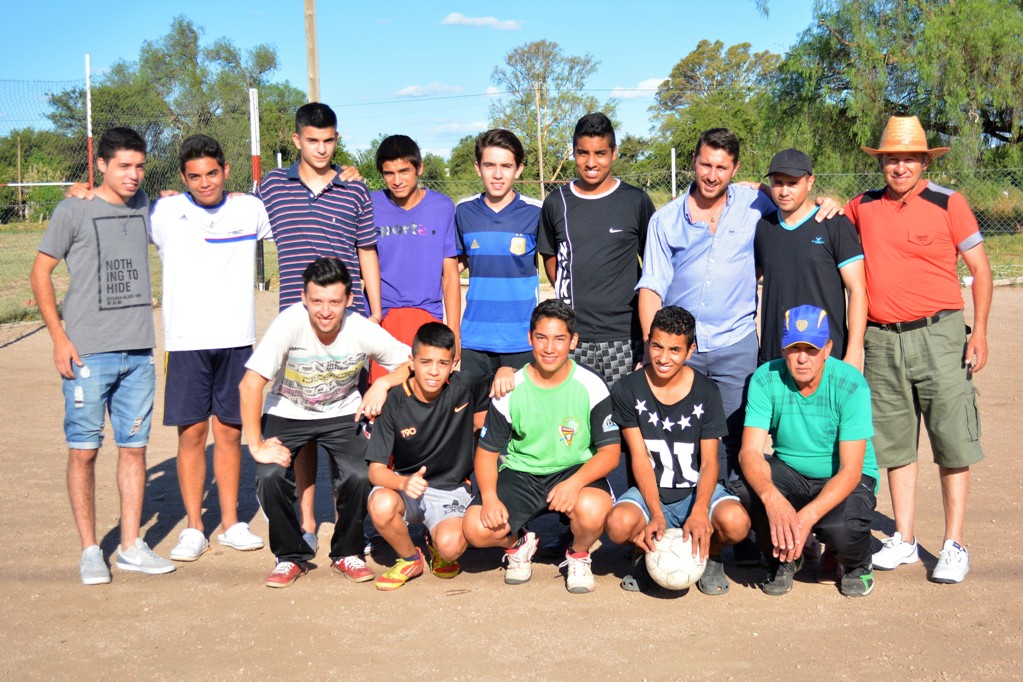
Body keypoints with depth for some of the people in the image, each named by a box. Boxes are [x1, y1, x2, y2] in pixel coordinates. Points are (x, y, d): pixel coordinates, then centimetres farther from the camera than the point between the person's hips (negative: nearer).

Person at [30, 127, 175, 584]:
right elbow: (40, 272, 0)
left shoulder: (144, 206, 10)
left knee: (134, 447, 8)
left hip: (138, 353, 4)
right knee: (84, 450, 1)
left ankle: (131, 547, 18)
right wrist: (59, 337, -7)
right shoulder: (74, 210, -3)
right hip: (87, 354, -4)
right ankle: (89, 550, 13)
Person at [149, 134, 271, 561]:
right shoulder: (166, 213, 1)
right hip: (186, 341, -1)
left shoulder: (251, 209, 5)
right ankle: (194, 530, 11)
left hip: (236, 338, 2)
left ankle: (231, 524, 19)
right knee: (192, 432, 0)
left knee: (230, 431, 8)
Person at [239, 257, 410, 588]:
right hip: (287, 413, 0)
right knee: (270, 476, -24)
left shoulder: (363, 330, -21)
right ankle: (291, 555, 3)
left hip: (342, 414, 1)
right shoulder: (289, 323, -28)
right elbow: (250, 384, -28)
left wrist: (382, 383, -28)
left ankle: (346, 552, 6)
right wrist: (257, 446, -28)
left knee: (360, 477, -23)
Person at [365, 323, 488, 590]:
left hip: (451, 490, 0)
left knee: (450, 546, -31)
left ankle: (436, 543, 11)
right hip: (406, 487, 1)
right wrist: (404, 482, -36)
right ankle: (410, 559, -1)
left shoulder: (465, 387, -11)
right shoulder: (395, 401, -14)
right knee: (381, 505, -35)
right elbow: (376, 469, -17)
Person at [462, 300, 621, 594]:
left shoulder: (591, 387, -7)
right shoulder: (510, 390, -4)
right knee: (476, 528, -24)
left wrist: (575, 482, -27)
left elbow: (610, 451, -7)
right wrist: (489, 497, -18)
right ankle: (518, 544, 14)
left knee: (592, 509, -36)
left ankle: (578, 556, 3)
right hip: (520, 474, 1)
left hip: (574, 470, -1)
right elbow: (487, 451, 1)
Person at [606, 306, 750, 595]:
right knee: (619, 524, -34)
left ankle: (711, 555, 7)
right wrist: (656, 515, -22)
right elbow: (640, 458, -8)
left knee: (736, 522, -32)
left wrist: (700, 511, -28)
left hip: (696, 490, 1)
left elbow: (709, 462, -8)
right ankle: (647, 554, 5)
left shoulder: (706, 392, -4)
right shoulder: (627, 390, -4)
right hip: (648, 492, 0)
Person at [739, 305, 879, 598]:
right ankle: (782, 559, 2)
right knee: (757, 490, -31)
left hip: (846, 479, -2)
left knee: (840, 528, -34)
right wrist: (773, 498, -44)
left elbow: (851, 470, -24)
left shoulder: (851, 384, -21)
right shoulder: (766, 379, -14)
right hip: (790, 475, 2)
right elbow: (749, 452, -22)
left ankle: (856, 564, 7)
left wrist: (807, 517, -39)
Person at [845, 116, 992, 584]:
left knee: (952, 441, 0)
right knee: (895, 443, 10)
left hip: (938, 334, -3)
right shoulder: (863, 207, 9)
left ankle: (955, 545, 9)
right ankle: (904, 540, 21)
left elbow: (980, 269, 0)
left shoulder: (948, 203, -1)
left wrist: (979, 331, -8)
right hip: (882, 340, 4)